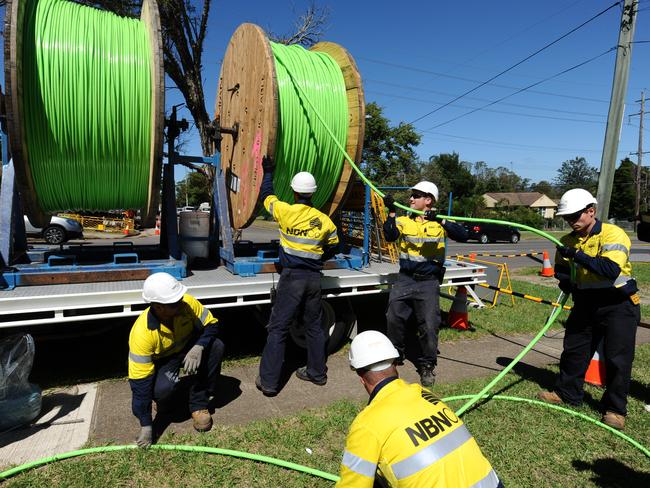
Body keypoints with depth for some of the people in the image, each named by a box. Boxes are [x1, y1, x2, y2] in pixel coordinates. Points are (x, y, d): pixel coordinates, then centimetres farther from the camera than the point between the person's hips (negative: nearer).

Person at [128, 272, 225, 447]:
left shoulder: (187, 303, -27)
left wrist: (198, 348, -38)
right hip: (161, 363, -3)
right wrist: (146, 425, -27)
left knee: (216, 346, -25)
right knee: (162, 388, -35)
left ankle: (198, 404, -13)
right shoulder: (142, 333, -34)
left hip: (188, 350, 3)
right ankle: (164, 401, 6)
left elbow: (211, 324, -16)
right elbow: (140, 380, -30)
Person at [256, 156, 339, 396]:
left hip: (291, 277, -4)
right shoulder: (324, 220, 1)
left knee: (278, 328, 3)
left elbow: (266, 195, 11)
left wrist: (268, 172, 27)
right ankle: (317, 372, 30)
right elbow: (332, 248, 13)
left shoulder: (285, 211, -8)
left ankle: (269, 381, 7)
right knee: (313, 325, 17)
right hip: (314, 277, 4)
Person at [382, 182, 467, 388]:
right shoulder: (404, 220, 5)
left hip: (428, 282, -2)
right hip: (405, 279, 3)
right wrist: (391, 212, -20)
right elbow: (390, 236, -11)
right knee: (394, 318, 5)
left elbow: (462, 236, -16)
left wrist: (441, 220, -28)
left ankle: (427, 365, 18)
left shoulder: (440, 222, -1)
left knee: (429, 326, -3)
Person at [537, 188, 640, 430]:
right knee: (573, 349, 12)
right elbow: (561, 269, 13)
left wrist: (578, 255, -33)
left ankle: (615, 409, 18)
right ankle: (567, 392, 29)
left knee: (618, 358, 2)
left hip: (618, 304, -6)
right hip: (586, 304, 6)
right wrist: (565, 279, -8)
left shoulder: (613, 234, -17)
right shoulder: (568, 241, 3)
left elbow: (611, 270, -32)